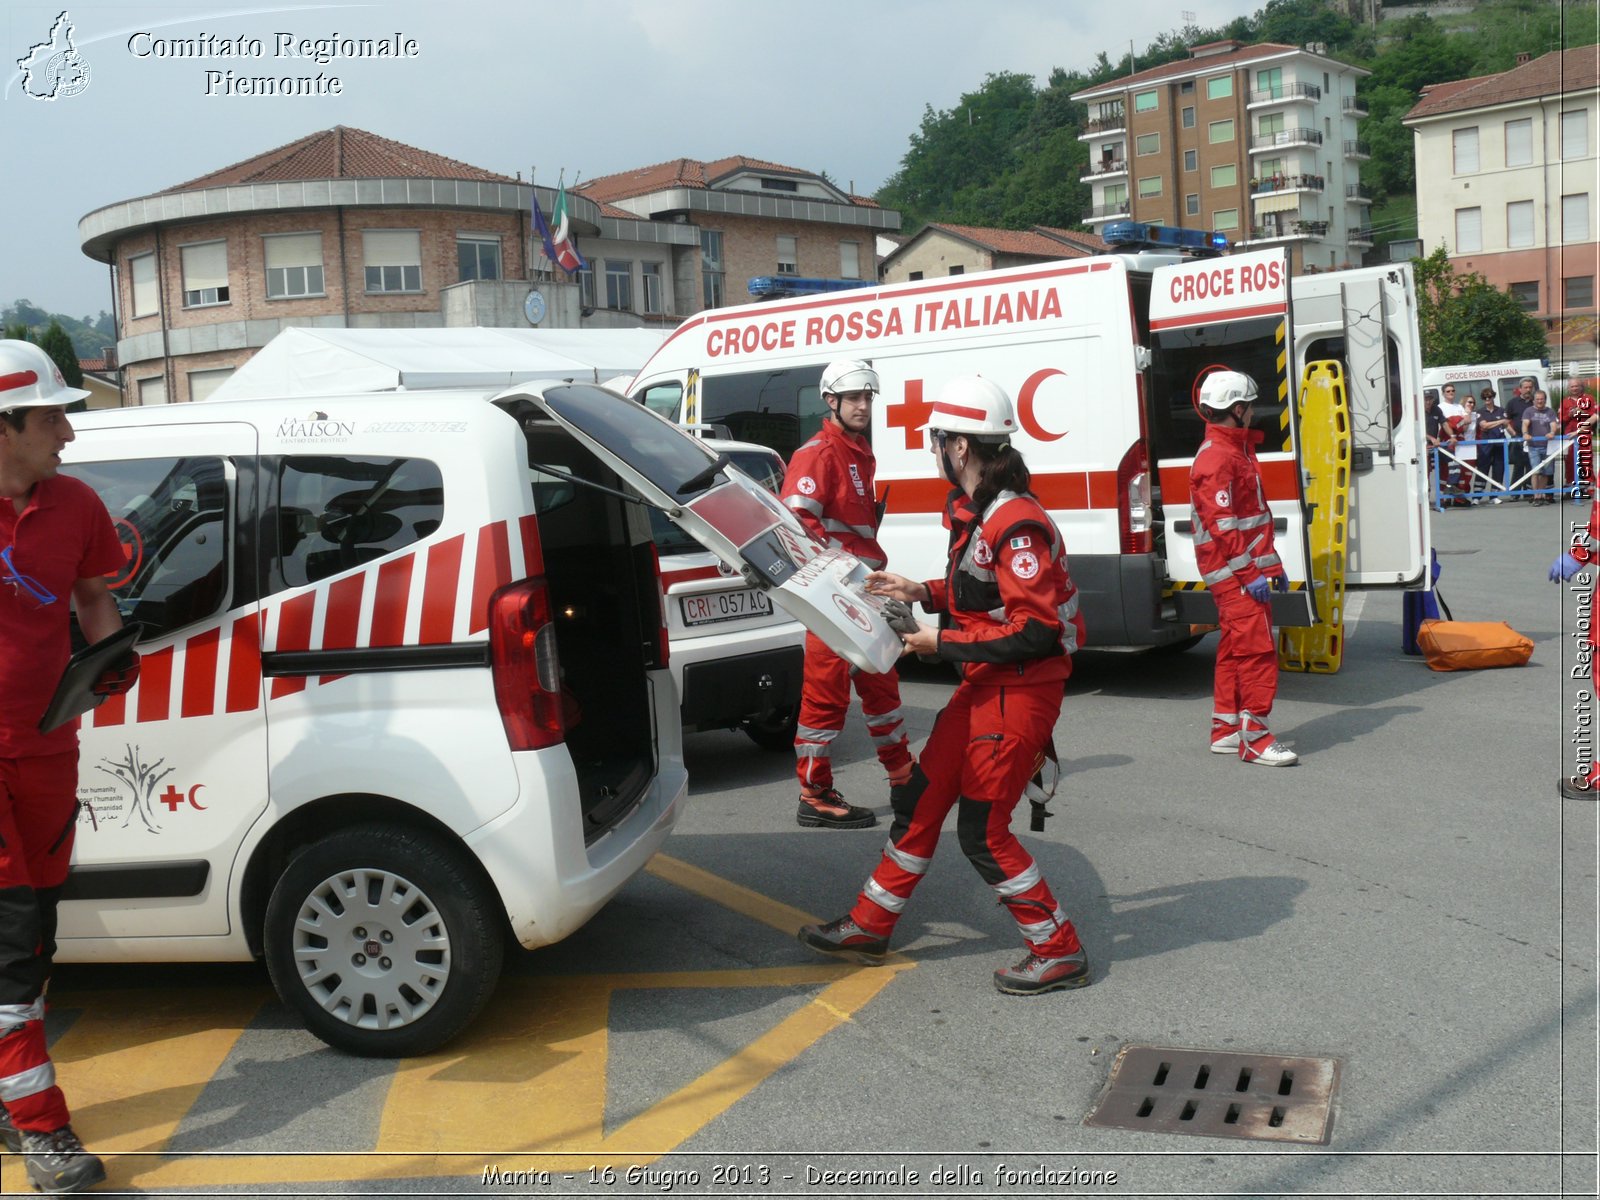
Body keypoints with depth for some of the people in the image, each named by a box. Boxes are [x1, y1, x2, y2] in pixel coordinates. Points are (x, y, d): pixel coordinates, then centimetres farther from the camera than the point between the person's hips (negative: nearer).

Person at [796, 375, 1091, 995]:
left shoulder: (1015, 523, -23)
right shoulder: (972, 511, 9)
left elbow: (1036, 630, -26)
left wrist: (945, 641, -20)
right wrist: (922, 593, 9)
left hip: (1021, 690, -10)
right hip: (983, 685, 10)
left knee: (982, 831, -2)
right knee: (920, 799, 16)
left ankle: (1059, 952, 14)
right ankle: (869, 927, 29)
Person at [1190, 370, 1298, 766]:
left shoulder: (1237, 450, 19)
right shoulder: (1216, 458, -16)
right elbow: (1221, 526, -22)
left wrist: (1272, 564, 22)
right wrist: (1251, 575, -22)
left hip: (1247, 570, 11)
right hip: (1234, 575, -11)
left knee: (1235, 649, 13)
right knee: (1257, 648, -11)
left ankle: (1226, 730, 21)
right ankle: (1255, 737, -8)